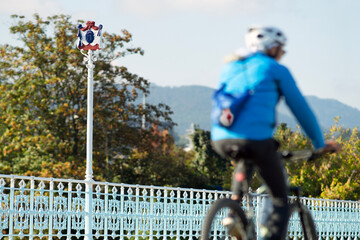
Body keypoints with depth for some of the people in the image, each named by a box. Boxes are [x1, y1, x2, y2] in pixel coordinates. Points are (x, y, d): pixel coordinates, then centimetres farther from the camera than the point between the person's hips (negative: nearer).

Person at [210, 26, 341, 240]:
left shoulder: (230, 69, 25)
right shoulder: (275, 70, 10)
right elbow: (300, 108, 11)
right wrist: (320, 143, 22)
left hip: (221, 140, 6)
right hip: (256, 140, -5)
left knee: (246, 161, 40)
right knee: (280, 200, 7)